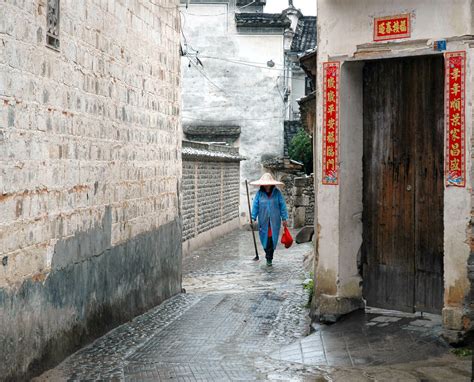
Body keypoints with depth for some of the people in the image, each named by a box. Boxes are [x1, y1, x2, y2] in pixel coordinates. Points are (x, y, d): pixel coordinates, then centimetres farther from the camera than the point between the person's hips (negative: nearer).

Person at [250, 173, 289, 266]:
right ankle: (269, 256, 26)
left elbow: (282, 205, 1)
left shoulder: (277, 193, 1)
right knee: (265, 239, 5)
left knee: (272, 239, -2)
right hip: (263, 221, 1)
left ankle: (269, 258, 10)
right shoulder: (259, 193, 1)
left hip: (274, 221, -1)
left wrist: (284, 218, -1)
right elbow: (255, 206, 1)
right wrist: (253, 218, -6)